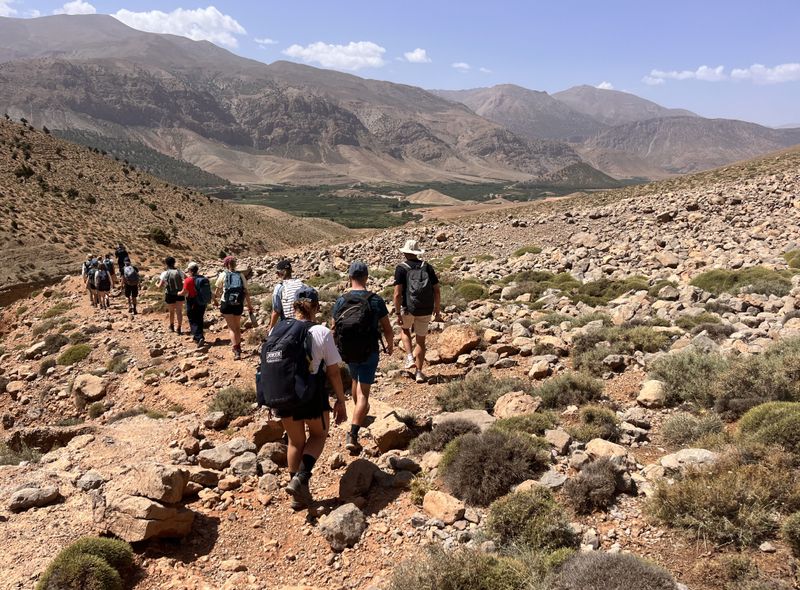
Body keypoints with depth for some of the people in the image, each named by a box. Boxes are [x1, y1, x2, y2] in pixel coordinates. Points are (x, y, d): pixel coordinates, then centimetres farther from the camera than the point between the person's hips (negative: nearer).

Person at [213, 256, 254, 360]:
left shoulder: (223, 275, -2)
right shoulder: (240, 275, 4)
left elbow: (217, 290, 5)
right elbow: (246, 292, 2)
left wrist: (215, 300, 24)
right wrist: (249, 305, 10)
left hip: (226, 304, -2)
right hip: (238, 305, 2)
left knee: (232, 328, 2)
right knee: (237, 327, 21)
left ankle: (236, 352, -6)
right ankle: (237, 345, 36)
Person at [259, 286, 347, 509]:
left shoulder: (276, 330, 0)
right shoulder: (321, 332, -12)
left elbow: (270, 365, 5)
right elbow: (333, 372, -10)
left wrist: (275, 400, 17)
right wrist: (340, 401, 2)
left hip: (280, 396, 4)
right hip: (310, 397, -4)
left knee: (295, 442, 23)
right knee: (318, 434, 23)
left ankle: (299, 495, 31)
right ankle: (301, 478, 3)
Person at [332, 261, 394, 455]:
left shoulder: (340, 302, -6)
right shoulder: (376, 301, -12)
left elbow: (334, 330, 2)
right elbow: (387, 330, -6)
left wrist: (338, 351, 21)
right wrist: (390, 345, 14)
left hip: (348, 353, 3)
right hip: (369, 353, -3)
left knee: (356, 380, 29)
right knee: (363, 393, -2)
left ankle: (360, 411, 53)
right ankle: (352, 435, -14)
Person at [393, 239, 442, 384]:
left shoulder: (401, 268, -5)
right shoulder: (427, 267, 5)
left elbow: (398, 293, -13)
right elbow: (437, 291, 3)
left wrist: (398, 314, -8)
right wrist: (438, 311, 11)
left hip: (408, 308, -2)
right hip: (426, 310, 2)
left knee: (404, 329, 29)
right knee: (421, 340, 17)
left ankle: (410, 357, 12)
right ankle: (419, 373, 14)